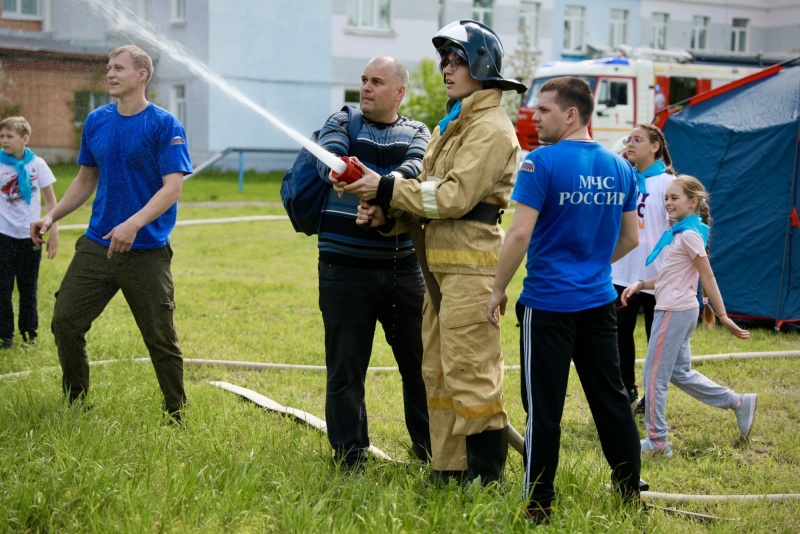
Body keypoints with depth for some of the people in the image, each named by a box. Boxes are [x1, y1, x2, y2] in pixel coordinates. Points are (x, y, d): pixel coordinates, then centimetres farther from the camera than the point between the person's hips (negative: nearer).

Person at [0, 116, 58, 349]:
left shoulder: (37, 164, -3)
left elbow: (50, 201, 5)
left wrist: (54, 233, 3)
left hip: (30, 236, 1)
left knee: (28, 288, 11)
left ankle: (29, 331, 24)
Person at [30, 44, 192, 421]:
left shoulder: (165, 126, -8)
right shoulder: (96, 121, 8)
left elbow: (172, 187, -16)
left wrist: (133, 224, -29)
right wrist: (52, 216, 5)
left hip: (147, 252, -5)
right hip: (96, 245, 5)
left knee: (161, 339, 2)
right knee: (65, 322, 0)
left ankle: (178, 416, 19)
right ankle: (76, 405, 19)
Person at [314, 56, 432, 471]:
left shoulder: (416, 133, 9)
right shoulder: (341, 123, 5)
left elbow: (418, 164, -14)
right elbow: (328, 157, -16)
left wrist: (395, 178, -37)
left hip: (402, 267, 2)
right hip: (344, 268, -1)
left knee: (420, 363, 8)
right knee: (345, 370, 4)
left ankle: (429, 449, 24)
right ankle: (349, 460, 16)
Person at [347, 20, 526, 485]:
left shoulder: (491, 129, -11)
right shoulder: (453, 124, 20)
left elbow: (453, 197, -20)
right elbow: (432, 193, 16)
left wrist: (387, 189, -16)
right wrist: (388, 212, -1)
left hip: (471, 267, -10)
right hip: (442, 264, 10)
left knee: (470, 372, -7)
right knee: (438, 371, 13)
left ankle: (485, 477, 1)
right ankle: (449, 470, 22)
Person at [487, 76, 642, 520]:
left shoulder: (543, 163, -13)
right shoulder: (619, 168, 6)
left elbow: (520, 233, -18)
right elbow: (630, 238, 14)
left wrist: (499, 290, -8)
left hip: (549, 303, -6)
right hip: (599, 301, 6)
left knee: (544, 407, 1)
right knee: (611, 398, 15)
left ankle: (538, 505, 9)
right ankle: (632, 491, 23)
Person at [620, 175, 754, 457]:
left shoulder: (689, 235, -14)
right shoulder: (678, 234, 13)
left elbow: (708, 278, -14)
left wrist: (722, 316, -13)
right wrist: (640, 285, 8)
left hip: (675, 312, -10)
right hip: (678, 310, 10)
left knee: (654, 375, -3)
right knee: (680, 373, 17)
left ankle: (656, 442, 3)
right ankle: (739, 403, 23)